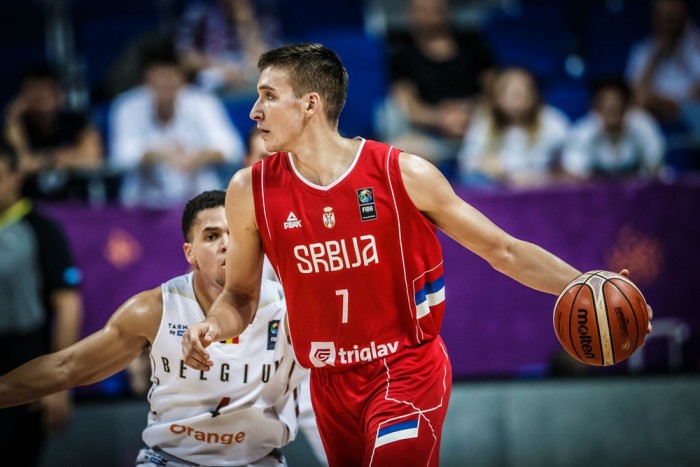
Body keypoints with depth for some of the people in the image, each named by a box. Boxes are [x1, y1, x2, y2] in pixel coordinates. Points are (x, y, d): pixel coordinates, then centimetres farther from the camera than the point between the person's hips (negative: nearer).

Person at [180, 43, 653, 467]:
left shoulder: (403, 174, -10)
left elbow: (502, 250, -4)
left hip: (408, 374, -4)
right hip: (331, 385, 4)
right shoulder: (251, 190, -3)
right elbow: (241, 296, 9)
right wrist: (211, 328, -13)